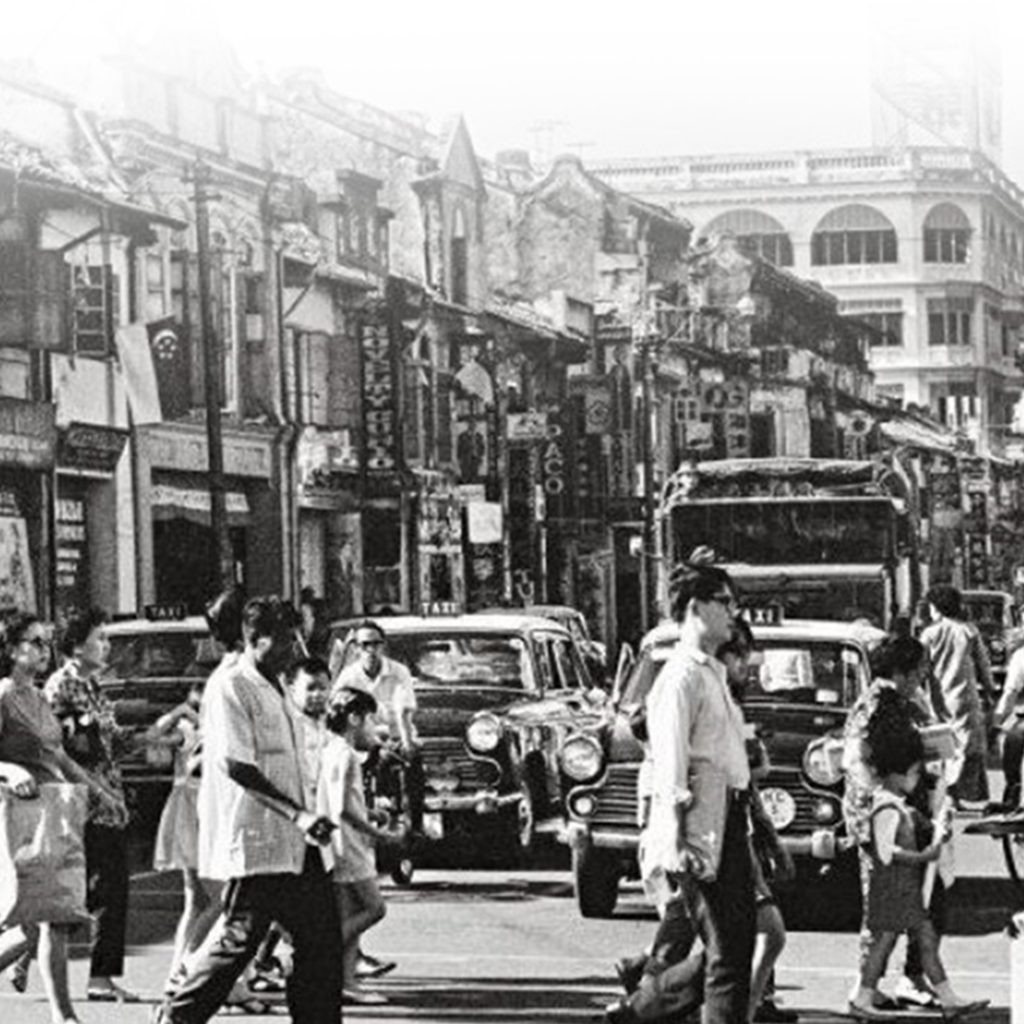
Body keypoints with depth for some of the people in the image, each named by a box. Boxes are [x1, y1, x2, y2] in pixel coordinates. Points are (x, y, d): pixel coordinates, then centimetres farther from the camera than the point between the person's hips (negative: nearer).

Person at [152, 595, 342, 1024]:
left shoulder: (274, 687, 17)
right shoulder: (229, 686, -12)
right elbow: (236, 766, -20)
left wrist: (305, 819, 18)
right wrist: (297, 815, -25)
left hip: (295, 843, 9)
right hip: (255, 842, -9)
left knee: (321, 936, 5)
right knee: (239, 936, -4)